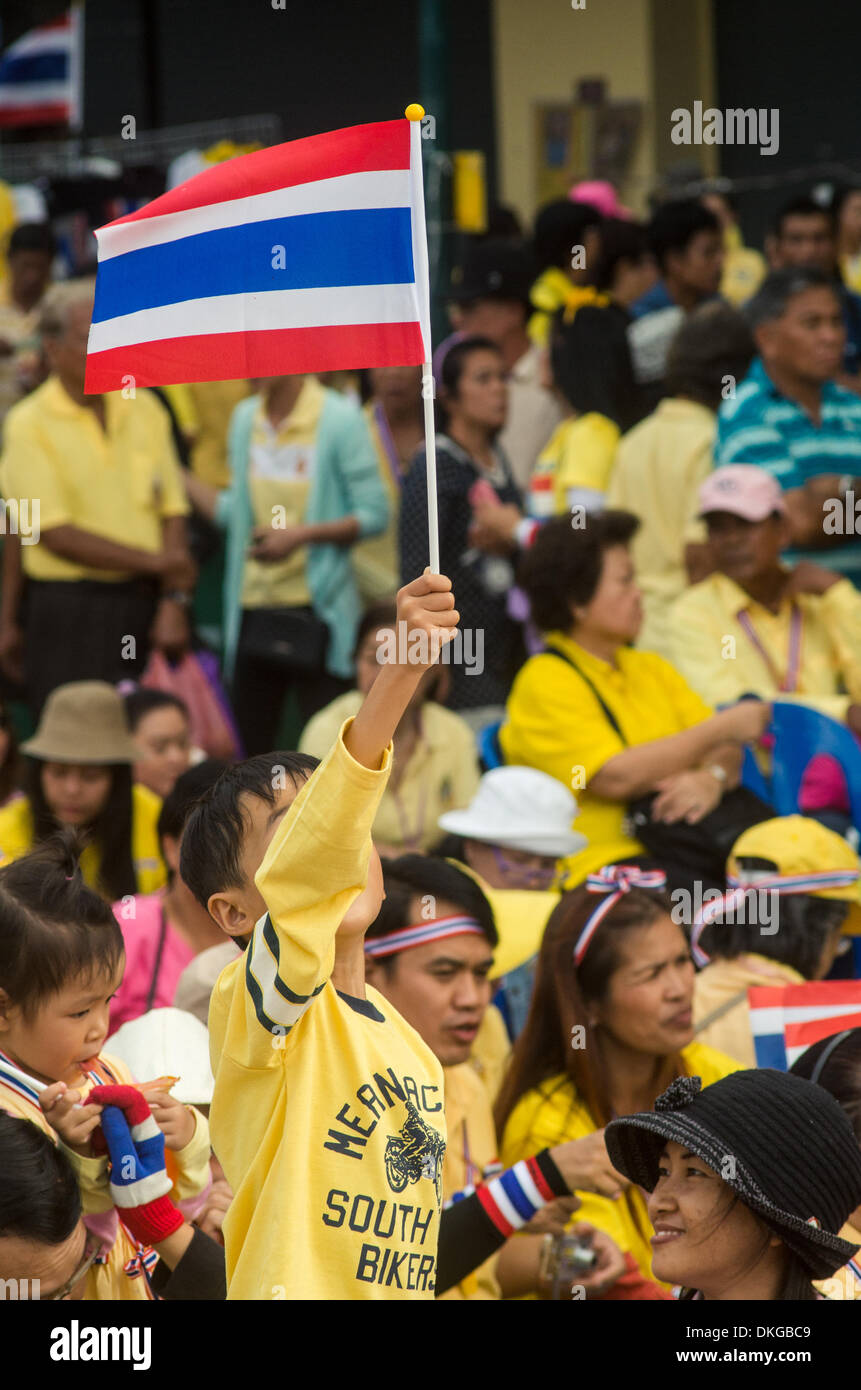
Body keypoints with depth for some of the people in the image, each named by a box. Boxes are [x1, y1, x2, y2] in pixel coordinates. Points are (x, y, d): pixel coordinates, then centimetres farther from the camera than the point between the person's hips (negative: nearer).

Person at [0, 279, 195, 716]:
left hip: (144, 605, 4)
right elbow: (54, 533, -11)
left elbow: (172, 512, 8)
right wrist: (154, 562, -11)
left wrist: (174, 603, -4)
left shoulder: (144, 410, 9)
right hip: (67, 610, -4)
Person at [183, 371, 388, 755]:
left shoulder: (340, 418, -8)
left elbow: (373, 515, -8)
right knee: (250, 742, 8)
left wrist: (303, 534, -18)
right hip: (253, 608, 5)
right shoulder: (245, 418, 9)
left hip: (316, 609, -5)